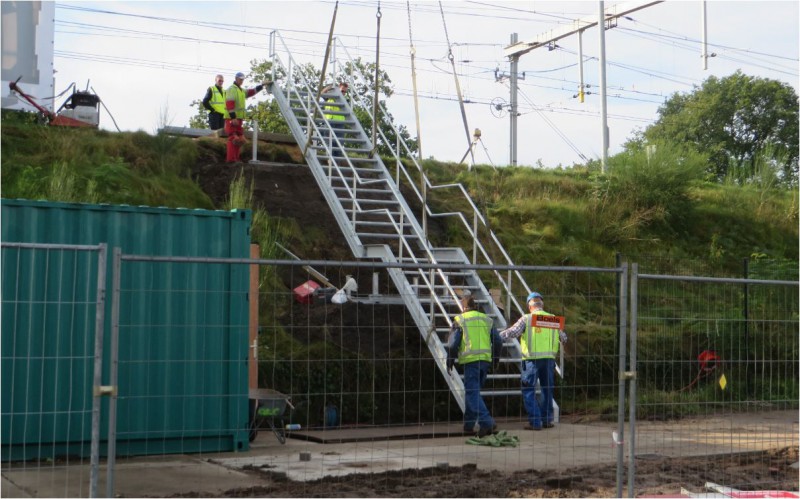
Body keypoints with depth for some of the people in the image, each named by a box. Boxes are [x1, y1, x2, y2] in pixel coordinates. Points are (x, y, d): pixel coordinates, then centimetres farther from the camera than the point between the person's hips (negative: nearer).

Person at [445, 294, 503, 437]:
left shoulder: (459, 320, -1)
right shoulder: (487, 320, 14)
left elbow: (452, 344, -6)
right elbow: (498, 342, 14)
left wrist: (450, 362, 6)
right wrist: (495, 359, 26)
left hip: (470, 360, -6)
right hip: (485, 360, 6)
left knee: (473, 393, -6)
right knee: (472, 391, 18)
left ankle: (487, 423, -21)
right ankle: (468, 424, 21)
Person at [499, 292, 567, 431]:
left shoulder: (526, 319, -4)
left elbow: (512, 332, -12)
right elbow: (563, 337, 19)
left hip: (532, 359, -4)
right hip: (549, 358, 4)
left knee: (529, 391, 2)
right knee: (547, 390, 17)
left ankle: (535, 422, -3)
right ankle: (547, 419, 21)